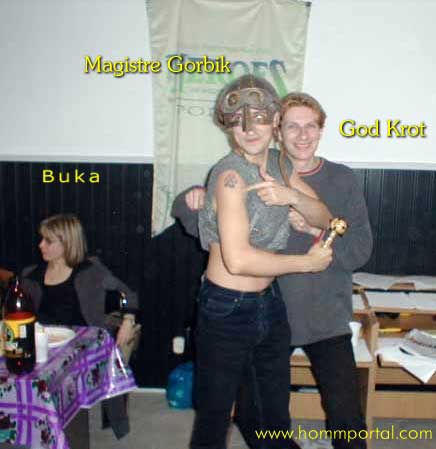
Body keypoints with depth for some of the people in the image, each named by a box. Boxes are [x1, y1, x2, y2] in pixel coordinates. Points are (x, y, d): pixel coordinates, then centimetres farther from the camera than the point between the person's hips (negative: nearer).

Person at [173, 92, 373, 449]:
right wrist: (194, 200, -21)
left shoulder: (343, 180, -2)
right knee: (252, 414, 12)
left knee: (346, 416, 0)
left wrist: (315, 230, -23)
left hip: (326, 319, 0)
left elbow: (360, 250, -7)